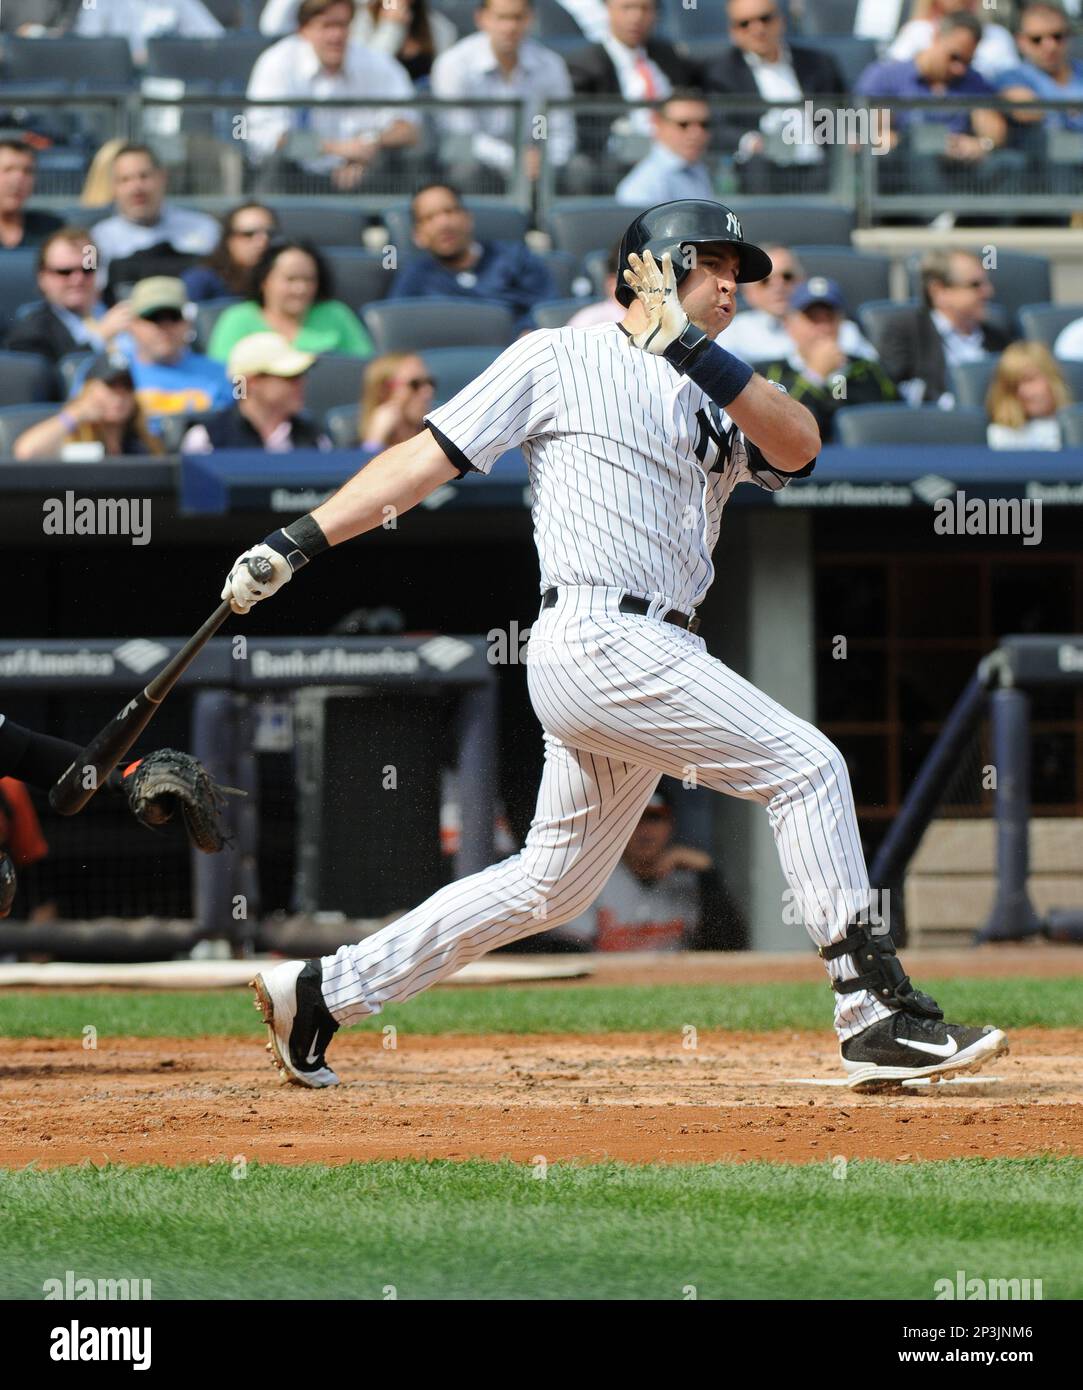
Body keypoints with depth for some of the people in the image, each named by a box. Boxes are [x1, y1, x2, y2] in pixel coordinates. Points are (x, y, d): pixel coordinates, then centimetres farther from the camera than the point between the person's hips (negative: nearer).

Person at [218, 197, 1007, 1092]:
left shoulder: (714, 406, 21)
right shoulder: (561, 360, 3)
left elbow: (798, 447, -1)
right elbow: (428, 458, 1)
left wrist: (693, 349, -12)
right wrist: (297, 545, -5)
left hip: (652, 662, 8)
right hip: (599, 640, -8)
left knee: (551, 885, 13)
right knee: (806, 764, -13)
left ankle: (323, 993, 21)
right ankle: (876, 1012, -13)